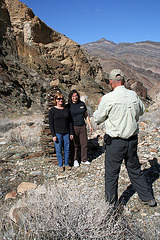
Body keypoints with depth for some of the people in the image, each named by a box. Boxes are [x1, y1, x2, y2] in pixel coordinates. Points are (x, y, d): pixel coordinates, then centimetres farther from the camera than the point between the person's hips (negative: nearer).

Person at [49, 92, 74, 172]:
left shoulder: (67, 109, 6)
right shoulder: (52, 110, -3)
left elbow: (70, 122, 9)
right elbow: (51, 123, -4)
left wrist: (71, 133, 6)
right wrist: (53, 135, -9)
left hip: (66, 133, 3)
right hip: (57, 133, -3)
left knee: (67, 149, 9)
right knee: (58, 150, 4)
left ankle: (67, 164, 25)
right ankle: (60, 165, 20)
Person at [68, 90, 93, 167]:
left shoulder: (82, 104, 5)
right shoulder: (69, 106, -4)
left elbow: (86, 116, 13)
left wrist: (90, 126, 11)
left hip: (82, 126, 3)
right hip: (73, 127, -3)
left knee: (84, 144, 8)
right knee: (75, 145, 6)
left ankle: (84, 159, 24)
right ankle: (75, 160, 24)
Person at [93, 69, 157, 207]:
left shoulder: (108, 98, -16)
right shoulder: (134, 95, -1)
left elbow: (98, 118, -4)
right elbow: (141, 111, 17)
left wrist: (97, 111, 15)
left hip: (115, 142, -5)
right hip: (133, 139, 5)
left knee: (111, 174, 10)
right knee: (135, 170, 22)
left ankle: (112, 204, 24)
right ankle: (148, 198, 36)